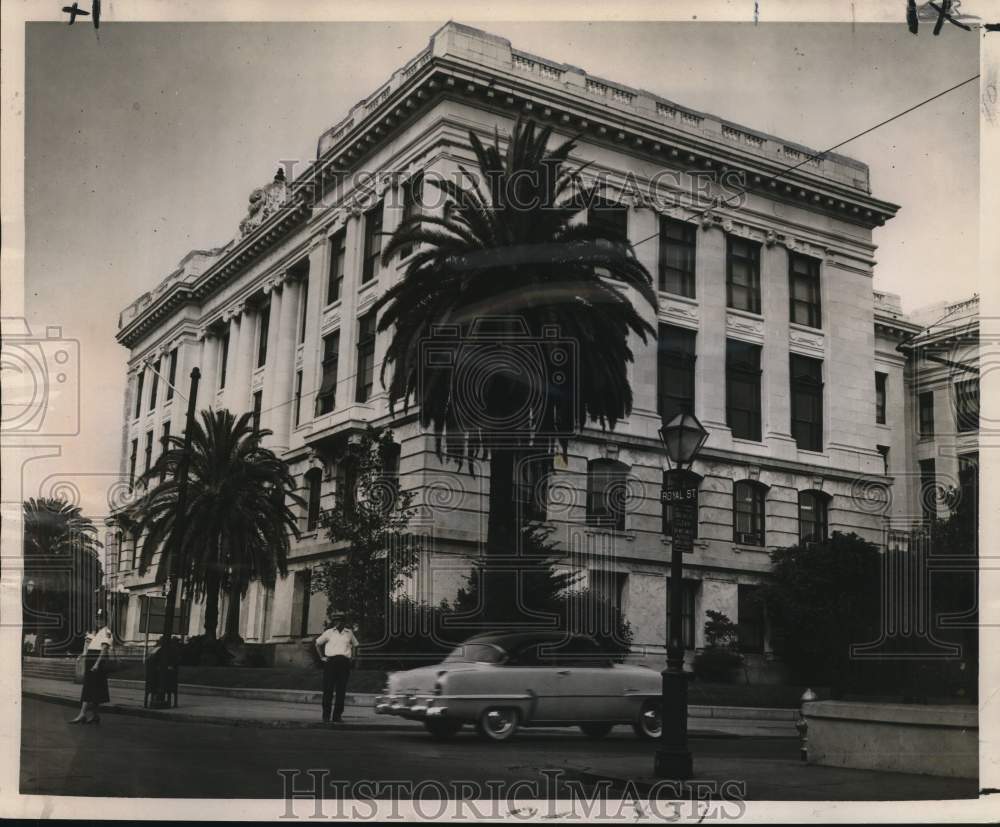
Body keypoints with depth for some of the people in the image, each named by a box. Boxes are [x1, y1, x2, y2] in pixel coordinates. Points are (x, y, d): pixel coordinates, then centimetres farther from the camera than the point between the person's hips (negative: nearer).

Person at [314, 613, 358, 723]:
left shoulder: (349, 633, 14)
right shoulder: (329, 633, 10)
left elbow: (355, 645, 28)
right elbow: (318, 643, 18)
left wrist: (352, 658, 15)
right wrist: (321, 657, 9)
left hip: (345, 663, 2)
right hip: (331, 661, -1)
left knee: (341, 690, 0)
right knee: (328, 689, -5)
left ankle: (337, 716, 5)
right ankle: (326, 716, 1)